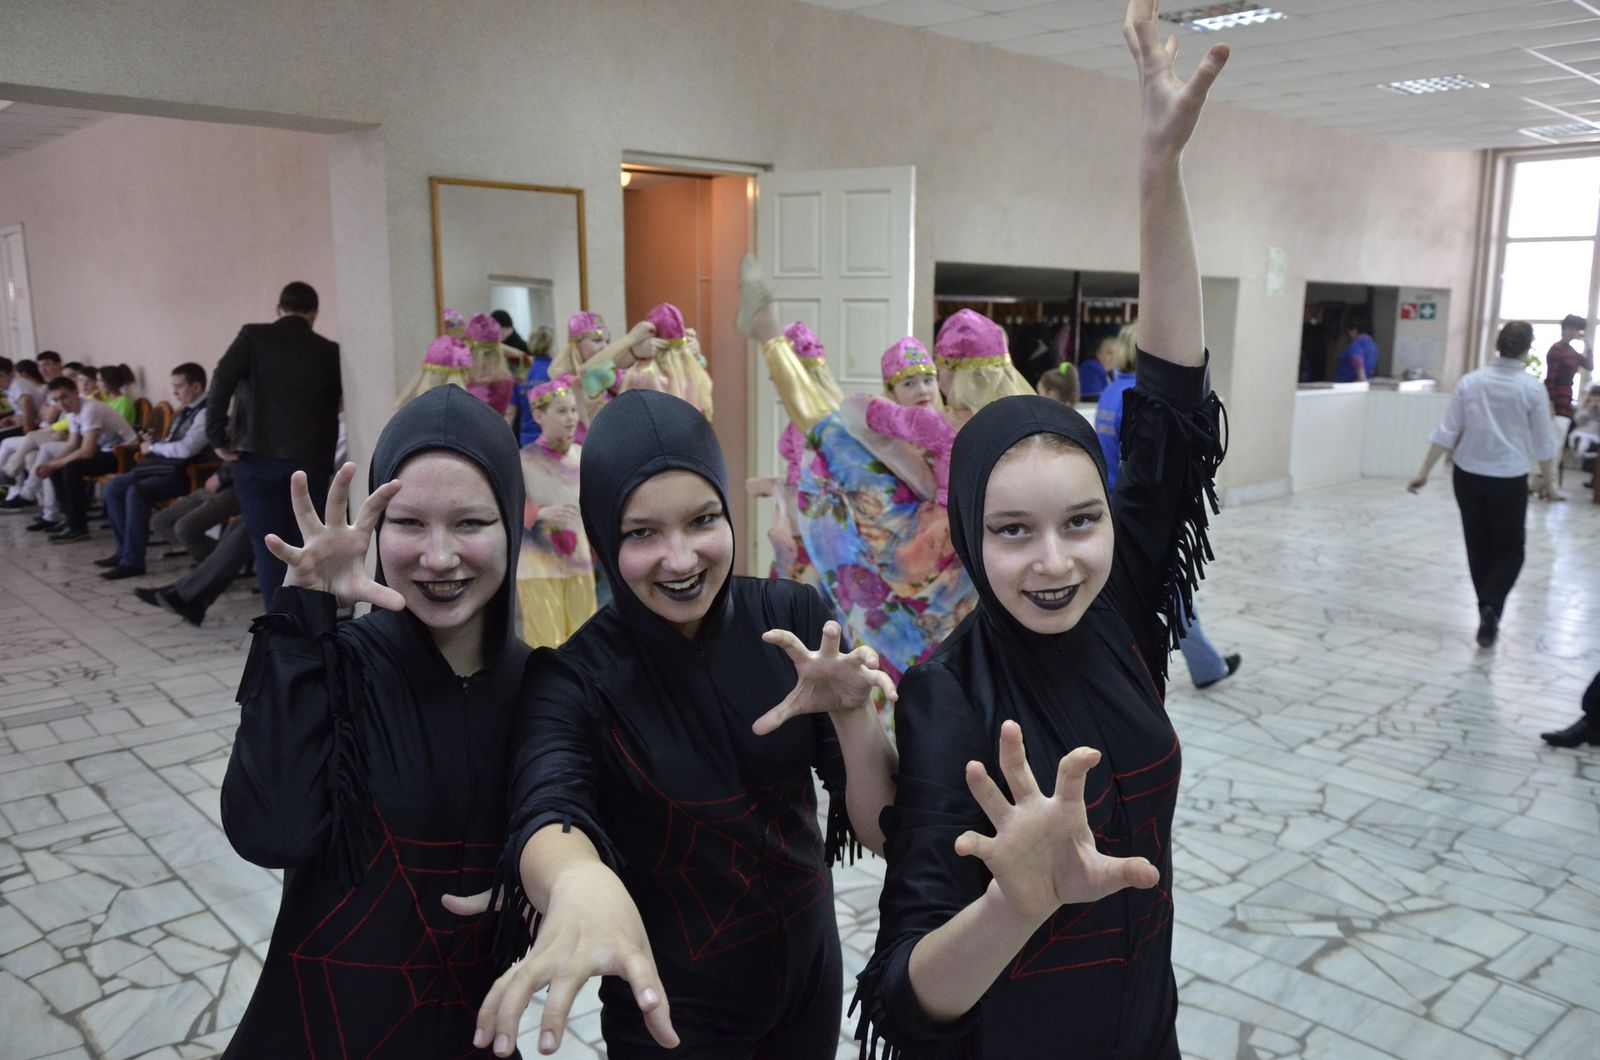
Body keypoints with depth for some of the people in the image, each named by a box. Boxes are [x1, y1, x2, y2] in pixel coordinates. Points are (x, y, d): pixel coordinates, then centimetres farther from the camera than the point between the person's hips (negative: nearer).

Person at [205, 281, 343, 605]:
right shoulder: (330, 351, 8)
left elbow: (222, 383, -8)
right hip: (311, 460, 1)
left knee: (269, 545, 5)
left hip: (259, 457, -1)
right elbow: (338, 404, 8)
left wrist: (217, 438, -5)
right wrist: (326, 454, 15)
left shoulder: (253, 336, 2)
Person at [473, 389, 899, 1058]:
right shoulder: (576, 678, -19)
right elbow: (546, 817, -38)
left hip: (811, 980, 4)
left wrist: (852, 712, -30)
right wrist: (583, 883, -60)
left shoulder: (793, 618, -12)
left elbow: (879, 825, -11)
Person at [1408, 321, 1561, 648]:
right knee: (1509, 550, 9)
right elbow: (1543, 443, 1)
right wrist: (1549, 483, 13)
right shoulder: (1532, 388, -6)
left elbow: (1446, 432, -3)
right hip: (1509, 478, -2)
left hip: (1468, 475, 2)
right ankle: (1491, 607, -14)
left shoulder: (1470, 381, -2)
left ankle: (1489, 614, 21)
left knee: (1479, 547, 14)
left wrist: (1425, 471, 2)